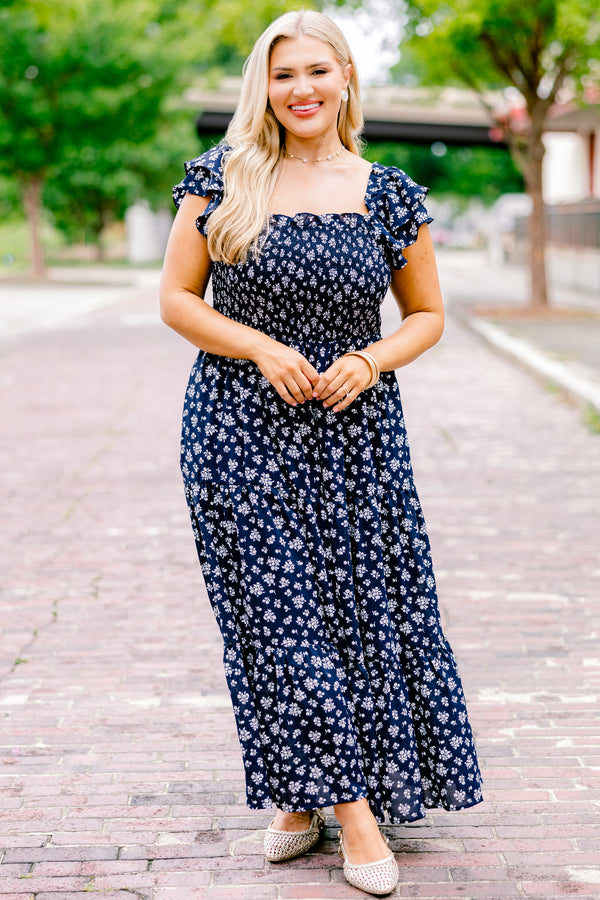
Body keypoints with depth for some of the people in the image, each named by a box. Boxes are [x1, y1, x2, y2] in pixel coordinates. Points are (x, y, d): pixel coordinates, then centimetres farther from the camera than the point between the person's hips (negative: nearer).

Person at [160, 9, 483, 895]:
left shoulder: (389, 194, 3)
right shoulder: (223, 179, 1)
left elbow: (428, 313, 10)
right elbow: (176, 297, 1)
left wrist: (372, 360, -9)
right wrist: (263, 350, -13)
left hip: (354, 429, 1)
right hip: (242, 425, -1)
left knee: (363, 606, 4)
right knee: (277, 612, -2)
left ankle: (319, 789, 25)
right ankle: (346, 806, 10)